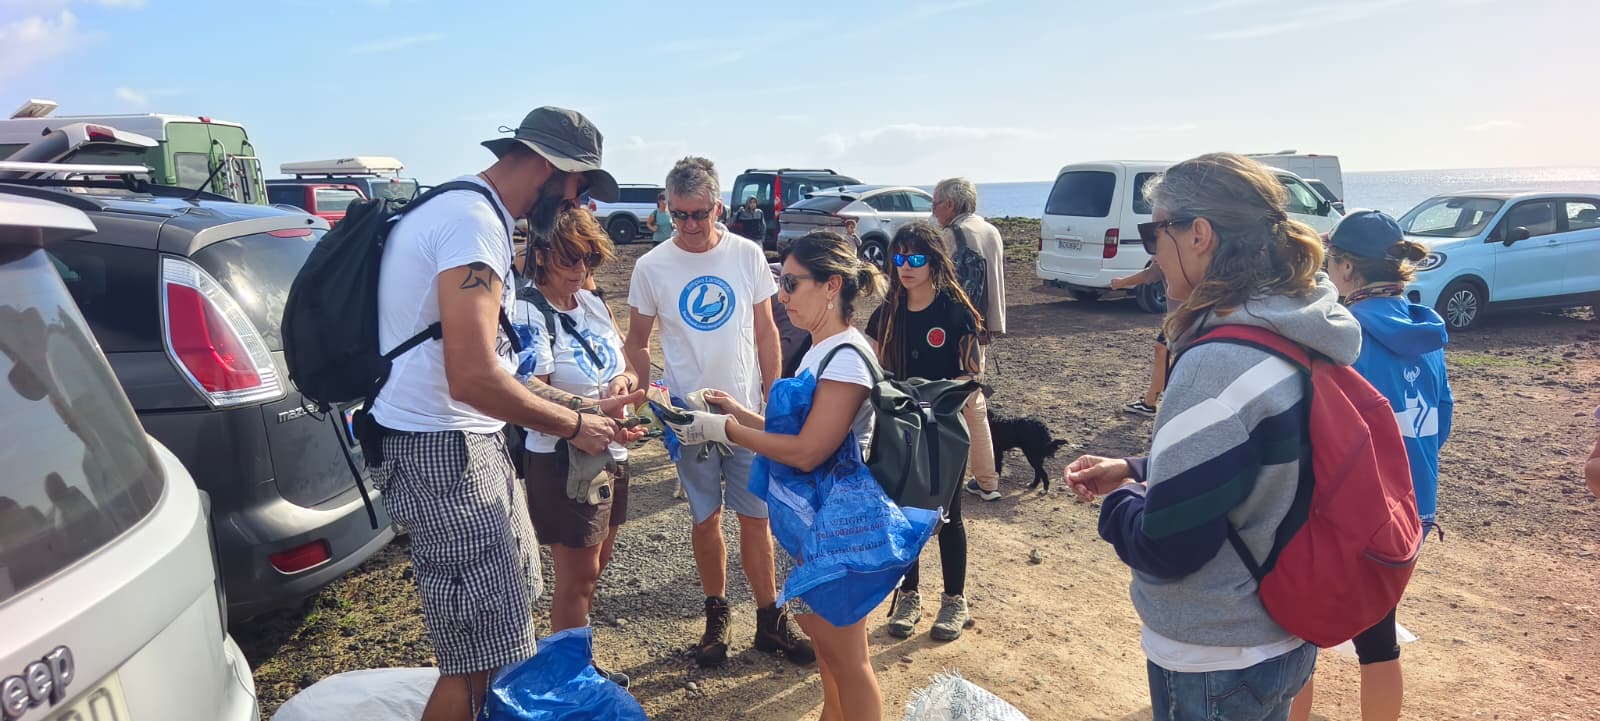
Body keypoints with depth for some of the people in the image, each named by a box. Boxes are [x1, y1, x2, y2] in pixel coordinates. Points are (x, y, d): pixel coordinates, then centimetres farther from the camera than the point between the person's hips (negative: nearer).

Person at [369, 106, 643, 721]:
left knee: (509, 613, 24)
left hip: (468, 444, 11)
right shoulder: (474, 223, -19)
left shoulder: (463, 212, 15)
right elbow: (474, 379, -29)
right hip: (444, 454, -11)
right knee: (482, 660, -2)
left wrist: (585, 407, 13)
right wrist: (573, 426, -14)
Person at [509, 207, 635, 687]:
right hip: (562, 462, -8)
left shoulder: (593, 304, 4)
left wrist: (625, 379, -12)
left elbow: (627, 361, 12)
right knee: (576, 577, 5)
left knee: (595, 567, 19)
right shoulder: (528, 315, -17)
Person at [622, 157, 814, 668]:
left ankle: (770, 618, 22)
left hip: (747, 412, 1)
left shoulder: (747, 255, -2)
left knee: (756, 518, 7)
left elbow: (766, 333, 5)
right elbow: (637, 344, 3)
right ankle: (717, 615, 29)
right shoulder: (652, 266, -5)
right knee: (706, 519, 11)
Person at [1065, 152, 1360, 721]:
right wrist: (1135, 470, 6)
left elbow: (1166, 548, -25)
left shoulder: (1218, 365, -28)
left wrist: (1118, 498, -6)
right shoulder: (1298, 338, 0)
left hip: (1214, 664, -8)